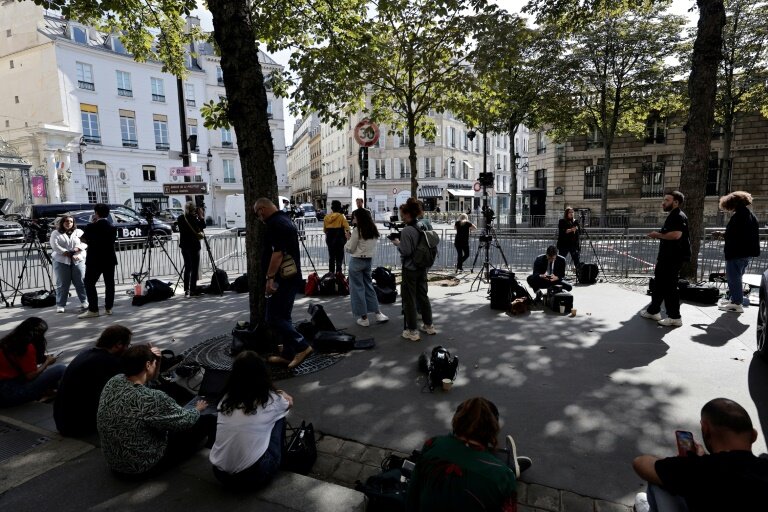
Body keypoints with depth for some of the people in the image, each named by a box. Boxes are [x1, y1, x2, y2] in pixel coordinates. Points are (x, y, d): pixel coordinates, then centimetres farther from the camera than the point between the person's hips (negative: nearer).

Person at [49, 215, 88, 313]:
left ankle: (84, 302, 8)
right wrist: (67, 253, -13)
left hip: (78, 260, 1)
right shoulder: (55, 233, 9)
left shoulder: (78, 232, 14)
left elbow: (85, 243, 0)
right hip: (61, 261, -1)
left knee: (81, 282, 0)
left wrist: (78, 248, -18)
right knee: (62, 284, -1)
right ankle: (60, 305, 6)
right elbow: (55, 246, -5)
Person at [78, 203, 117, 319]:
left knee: (89, 284, 1)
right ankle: (108, 308, 12)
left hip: (95, 260, -5)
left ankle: (93, 310, -2)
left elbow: (84, 238, 3)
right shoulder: (112, 227, 5)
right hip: (110, 259, 5)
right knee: (109, 283, 9)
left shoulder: (92, 227, -11)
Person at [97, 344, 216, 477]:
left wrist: (150, 356, -6)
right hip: (143, 467, -8)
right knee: (209, 420, 2)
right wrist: (197, 409, 6)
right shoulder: (151, 399, -34)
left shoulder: (113, 381, -11)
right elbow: (185, 420, -17)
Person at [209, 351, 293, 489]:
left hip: (221, 475, 5)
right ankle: (277, 461, 29)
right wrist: (282, 394, 39)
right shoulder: (270, 399, -8)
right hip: (255, 476, -4)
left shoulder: (226, 398, 1)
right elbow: (289, 403, 17)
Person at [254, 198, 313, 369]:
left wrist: (270, 278, -22)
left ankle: (302, 346, -5)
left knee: (274, 318, -5)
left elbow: (277, 253, -25)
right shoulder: (285, 219, 17)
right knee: (283, 317, 14)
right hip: (291, 276, 10)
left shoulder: (275, 224, -16)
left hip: (282, 279, -10)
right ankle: (288, 354, 20)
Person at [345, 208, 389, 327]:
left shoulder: (357, 230, -15)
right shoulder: (374, 230, 5)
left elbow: (350, 249, -9)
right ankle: (378, 313, 17)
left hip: (356, 261, -6)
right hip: (369, 260, 7)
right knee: (369, 286, 17)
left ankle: (363, 317, 9)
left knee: (357, 288, 4)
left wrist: (347, 241, 7)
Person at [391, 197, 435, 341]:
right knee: (423, 296, 18)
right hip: (422, 267, 8)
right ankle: (429, 325, 30)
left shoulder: (406, 230, -18)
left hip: (410, 269, -8)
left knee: (409, 299, 2)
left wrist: (397, 243, -4)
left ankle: (412, 331, 9)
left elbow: (406, 251, -21)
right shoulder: (421, 227, 5)